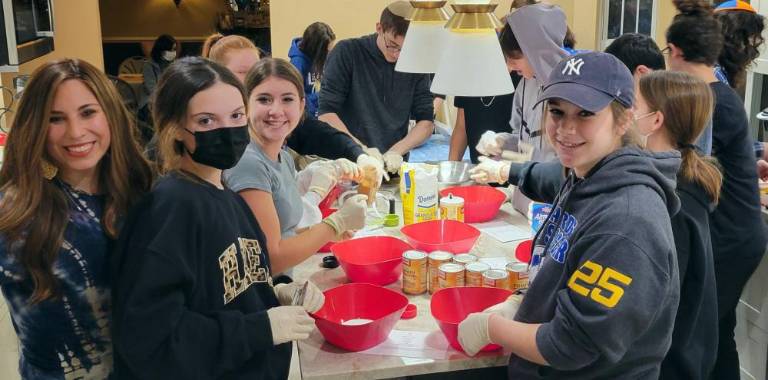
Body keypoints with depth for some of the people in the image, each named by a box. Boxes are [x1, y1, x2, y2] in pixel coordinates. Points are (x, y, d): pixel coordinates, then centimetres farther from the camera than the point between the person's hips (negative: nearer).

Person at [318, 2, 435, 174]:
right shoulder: (347, 53, -4)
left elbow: (426, 122, 5)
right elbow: (326, 113, -8)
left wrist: (397, 151, -11)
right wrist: (361, 149, -18)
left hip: (394, 167, 5)